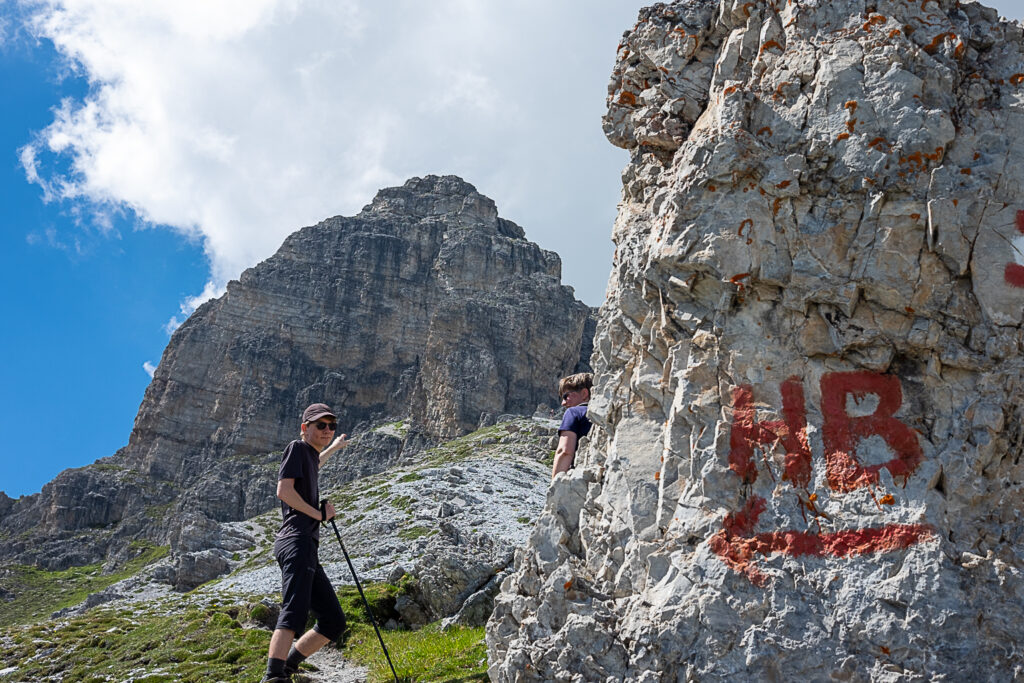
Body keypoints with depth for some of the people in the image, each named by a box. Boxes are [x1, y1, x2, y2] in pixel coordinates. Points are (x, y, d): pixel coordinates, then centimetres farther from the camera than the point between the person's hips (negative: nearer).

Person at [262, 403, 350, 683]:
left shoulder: (311, 454, 28)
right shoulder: (297, 447, 3)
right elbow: (284, 489, -11)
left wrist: (333, 449, 69)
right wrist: (319, 514, -4)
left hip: (307, 549, 10)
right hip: (296, 541, -10)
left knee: (334, 622, 8)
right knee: (295, 611, -29)